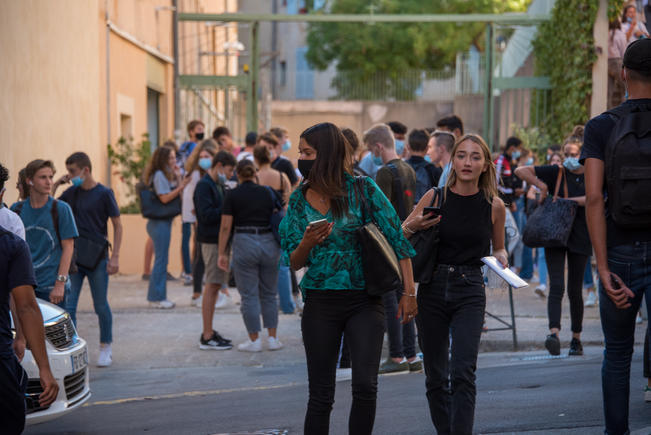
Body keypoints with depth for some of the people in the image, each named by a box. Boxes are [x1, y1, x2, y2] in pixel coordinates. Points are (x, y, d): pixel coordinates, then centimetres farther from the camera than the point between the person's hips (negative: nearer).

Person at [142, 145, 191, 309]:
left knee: (162, 260, 12)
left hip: (165, 221, 10)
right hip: (160, 222, -10)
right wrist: (181, 186, -20)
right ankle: (156, 298, -2)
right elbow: (165, 198, -19)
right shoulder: (159, 175, -12)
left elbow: (178, 196, 14)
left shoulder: (167, 174, 17)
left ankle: (158, 297, 17)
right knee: (161, 260, -7)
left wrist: (178, 177, 6)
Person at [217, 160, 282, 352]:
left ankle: (254, 340, 6)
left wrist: (222, 253, 0)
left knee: (249, 295, 3)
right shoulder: (266, 192, 6)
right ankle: (273, 338, 12)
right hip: (268, 242, 3)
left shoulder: (232, 195, -2)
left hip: (244, 243, -3)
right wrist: (279, 248, 17)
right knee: (269, 293, 13)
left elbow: (225, 226, -5)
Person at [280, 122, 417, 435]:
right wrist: (307, 244, -15)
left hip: (365, 302, -2)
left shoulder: (362, 190, -4)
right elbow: (293, 263, 7)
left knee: (365, 387, -13)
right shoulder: (299, 200, 5)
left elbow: (396, 239, -3)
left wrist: (408, 292, -7)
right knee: (321, 395, 3)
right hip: (320, 303, 2)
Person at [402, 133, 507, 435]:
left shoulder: (494, 205, -1)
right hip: (433, 288, 1)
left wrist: (501, 258, -6)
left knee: (463, 373, -14)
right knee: (435, 376, 8)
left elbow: (499, 247, 16)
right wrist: (414, 226, -15)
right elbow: (400, 235, 6)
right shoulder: (435, 197, -3)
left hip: (470, 291, -1)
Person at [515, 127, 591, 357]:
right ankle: (554, 333, -26)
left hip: (580, 238, 0)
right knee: (556, 286, -13)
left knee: (574, 290, 6)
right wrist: (542, 186, -9)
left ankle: (576, 338, 19)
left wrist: (566, 200, -18)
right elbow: (520, 171, -1)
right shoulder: (557, 172, 4)